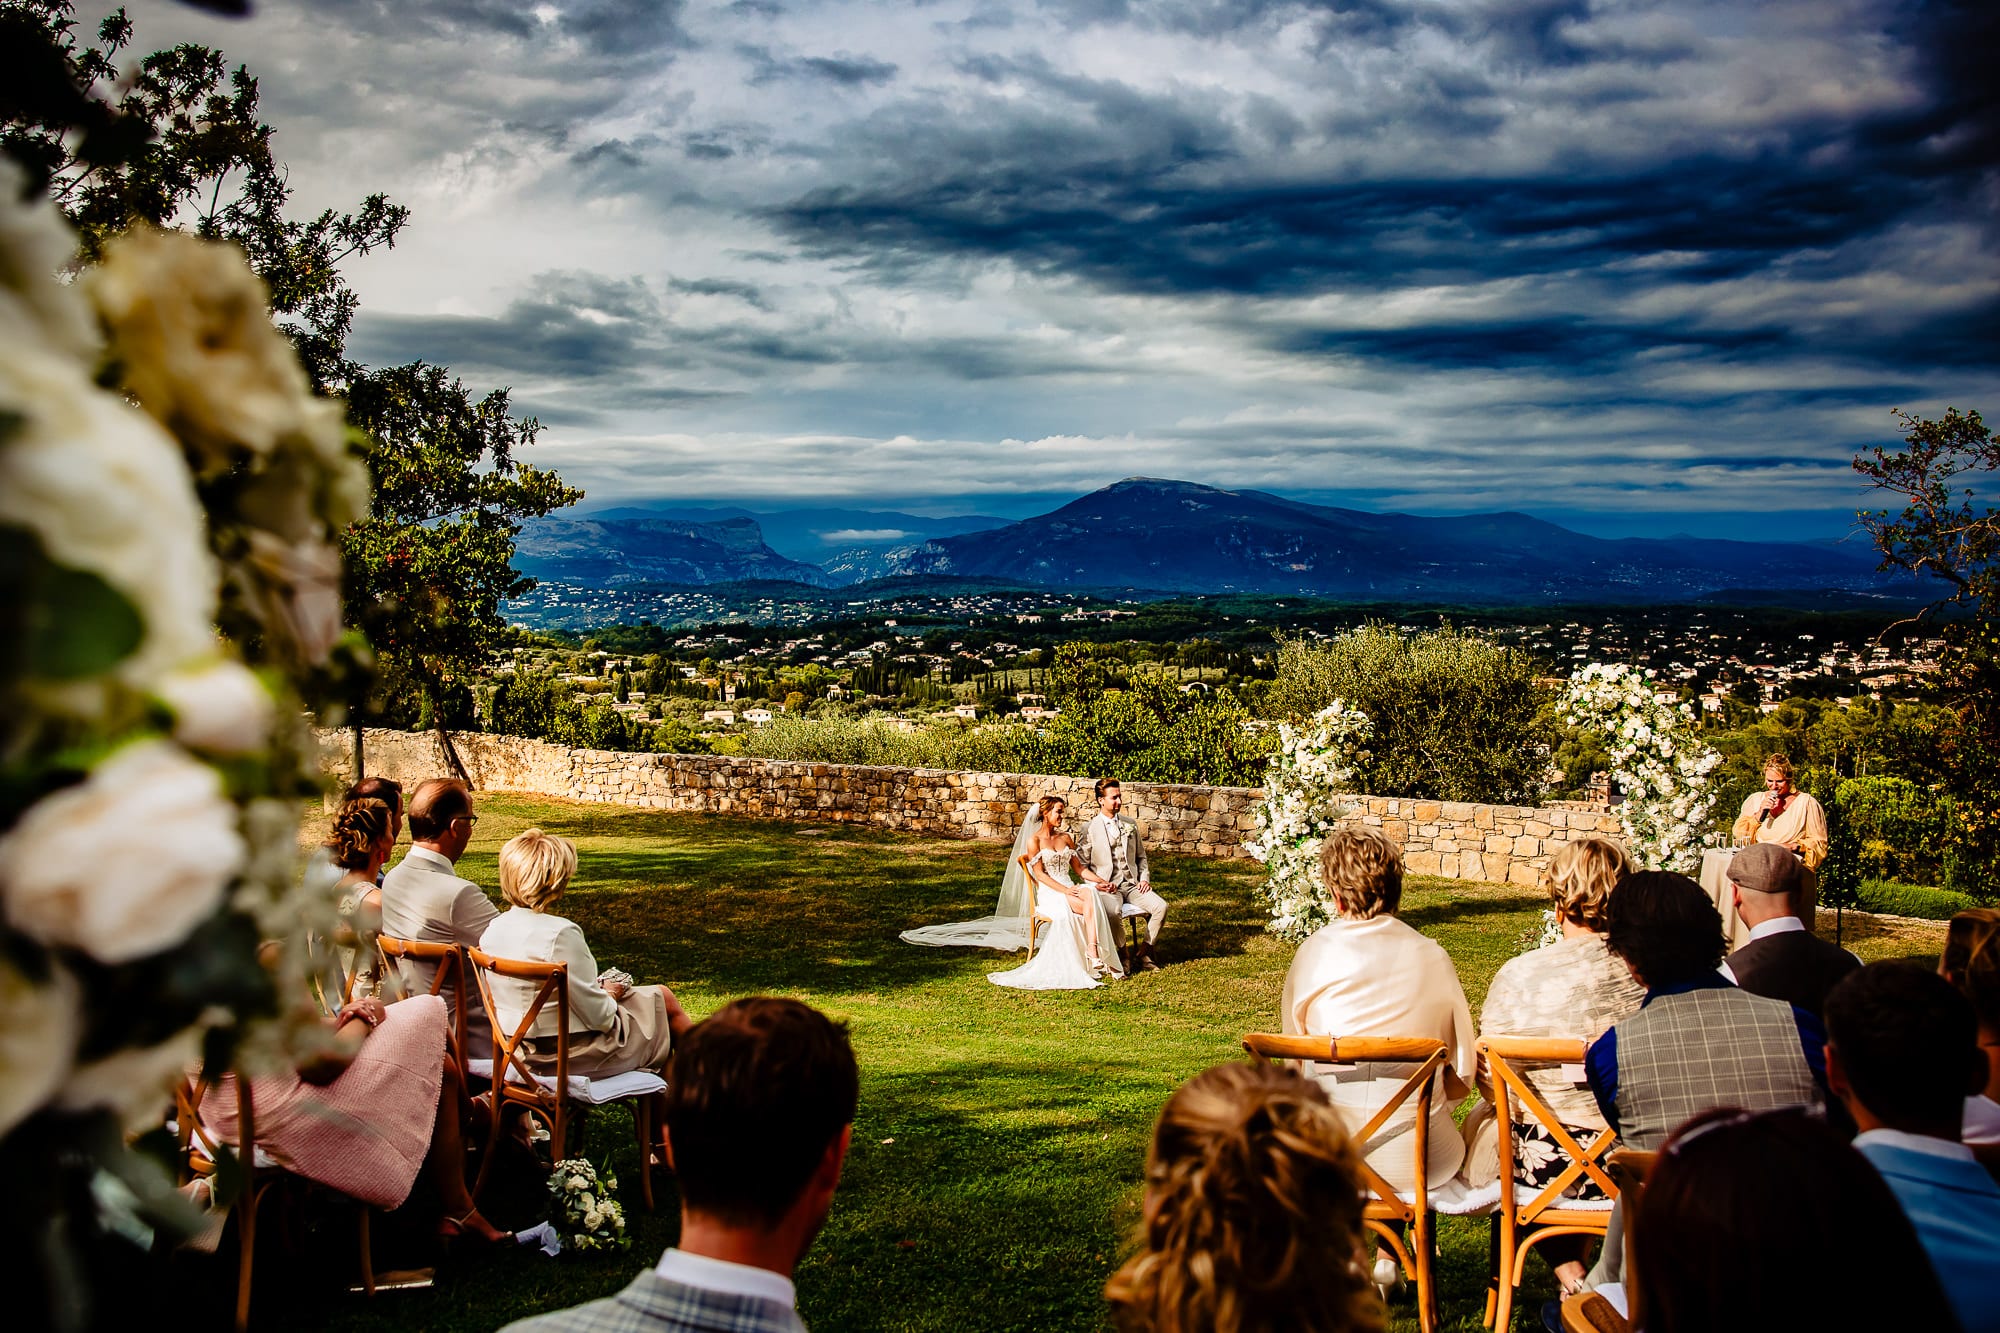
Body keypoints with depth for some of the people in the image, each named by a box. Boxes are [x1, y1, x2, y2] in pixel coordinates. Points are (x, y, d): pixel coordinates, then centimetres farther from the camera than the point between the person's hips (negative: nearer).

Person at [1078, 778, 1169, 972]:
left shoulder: (1130, 825, 17)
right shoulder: (1090, 828, 3)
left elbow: (1141, 856, 23)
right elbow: (1082, 864, 2)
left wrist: (1145, 878, 5)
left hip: (1132, 884, 5)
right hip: (1108, 886, -4)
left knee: (1160, 906, -21)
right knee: (1113, 911, -37)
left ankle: (1143, 953, -6)